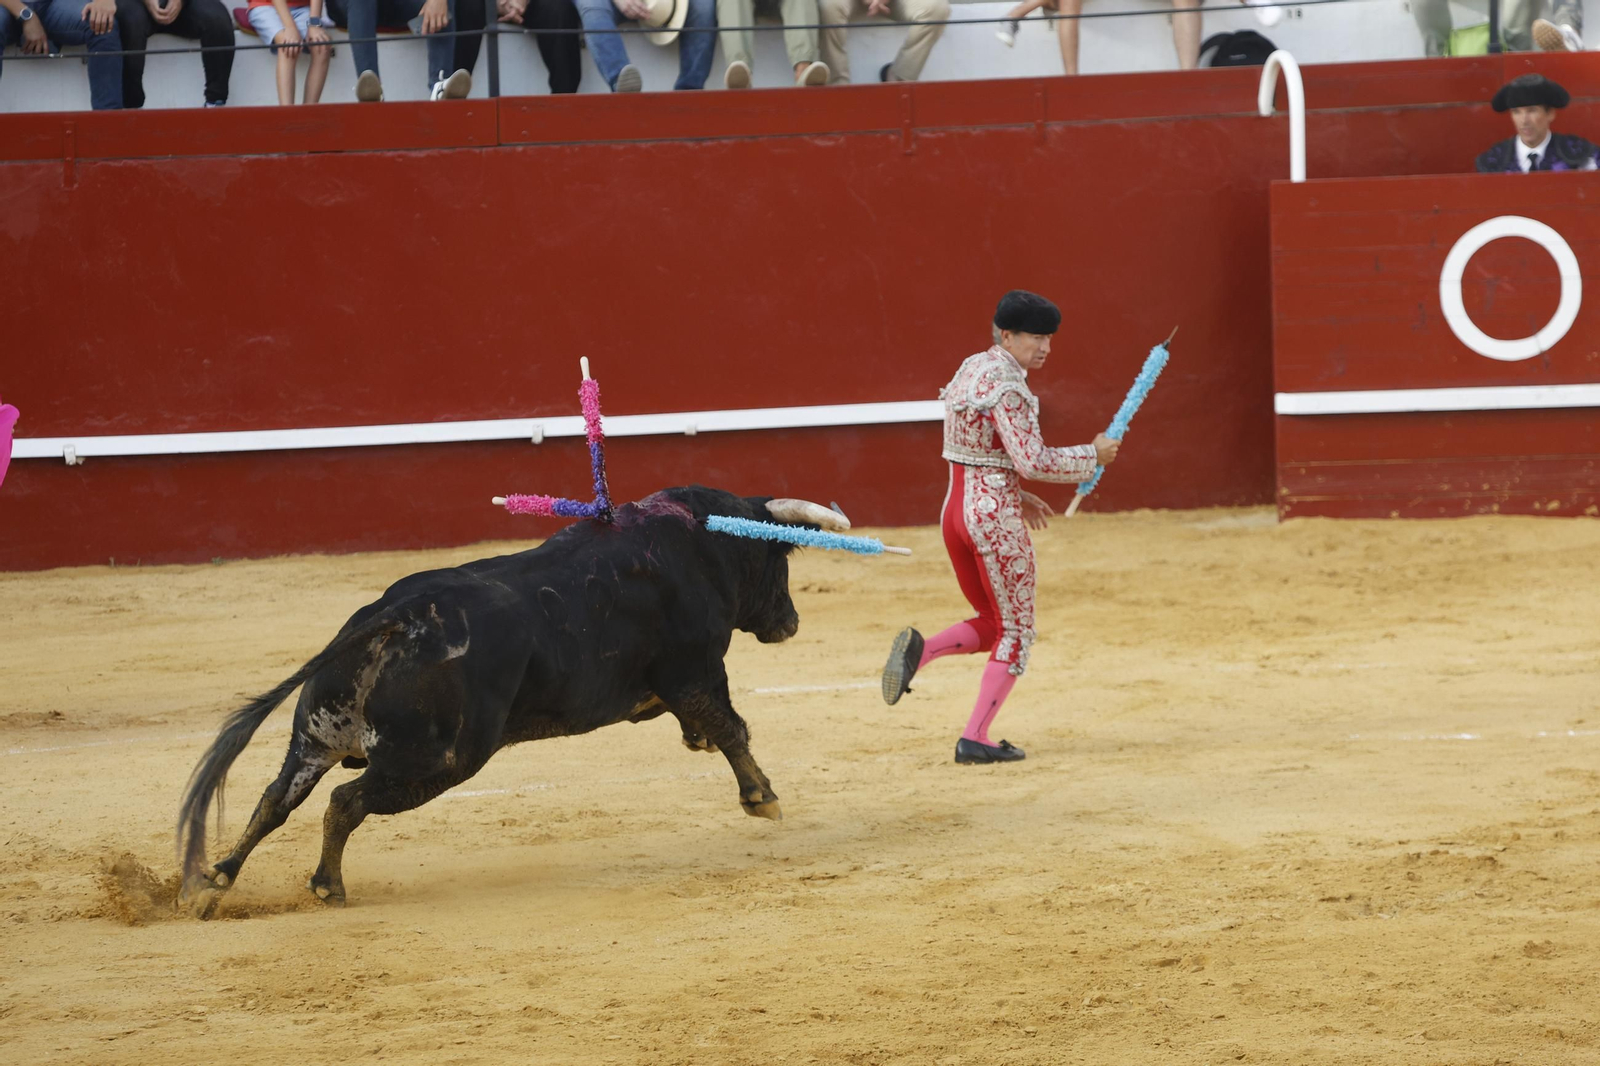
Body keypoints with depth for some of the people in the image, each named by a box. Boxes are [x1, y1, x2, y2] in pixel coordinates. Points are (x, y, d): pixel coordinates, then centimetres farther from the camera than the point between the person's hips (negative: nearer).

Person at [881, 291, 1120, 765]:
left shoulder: (971, 369, 11)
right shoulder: (1007, 388, -17)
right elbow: (1033, 461, -22)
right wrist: (1093, 455, -9)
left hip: (956, 510, 8)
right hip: (996, 517, -8)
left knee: (992, 625, 21)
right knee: (1016, 632, 5)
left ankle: (921, 648, -4)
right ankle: (975, 739, 1)